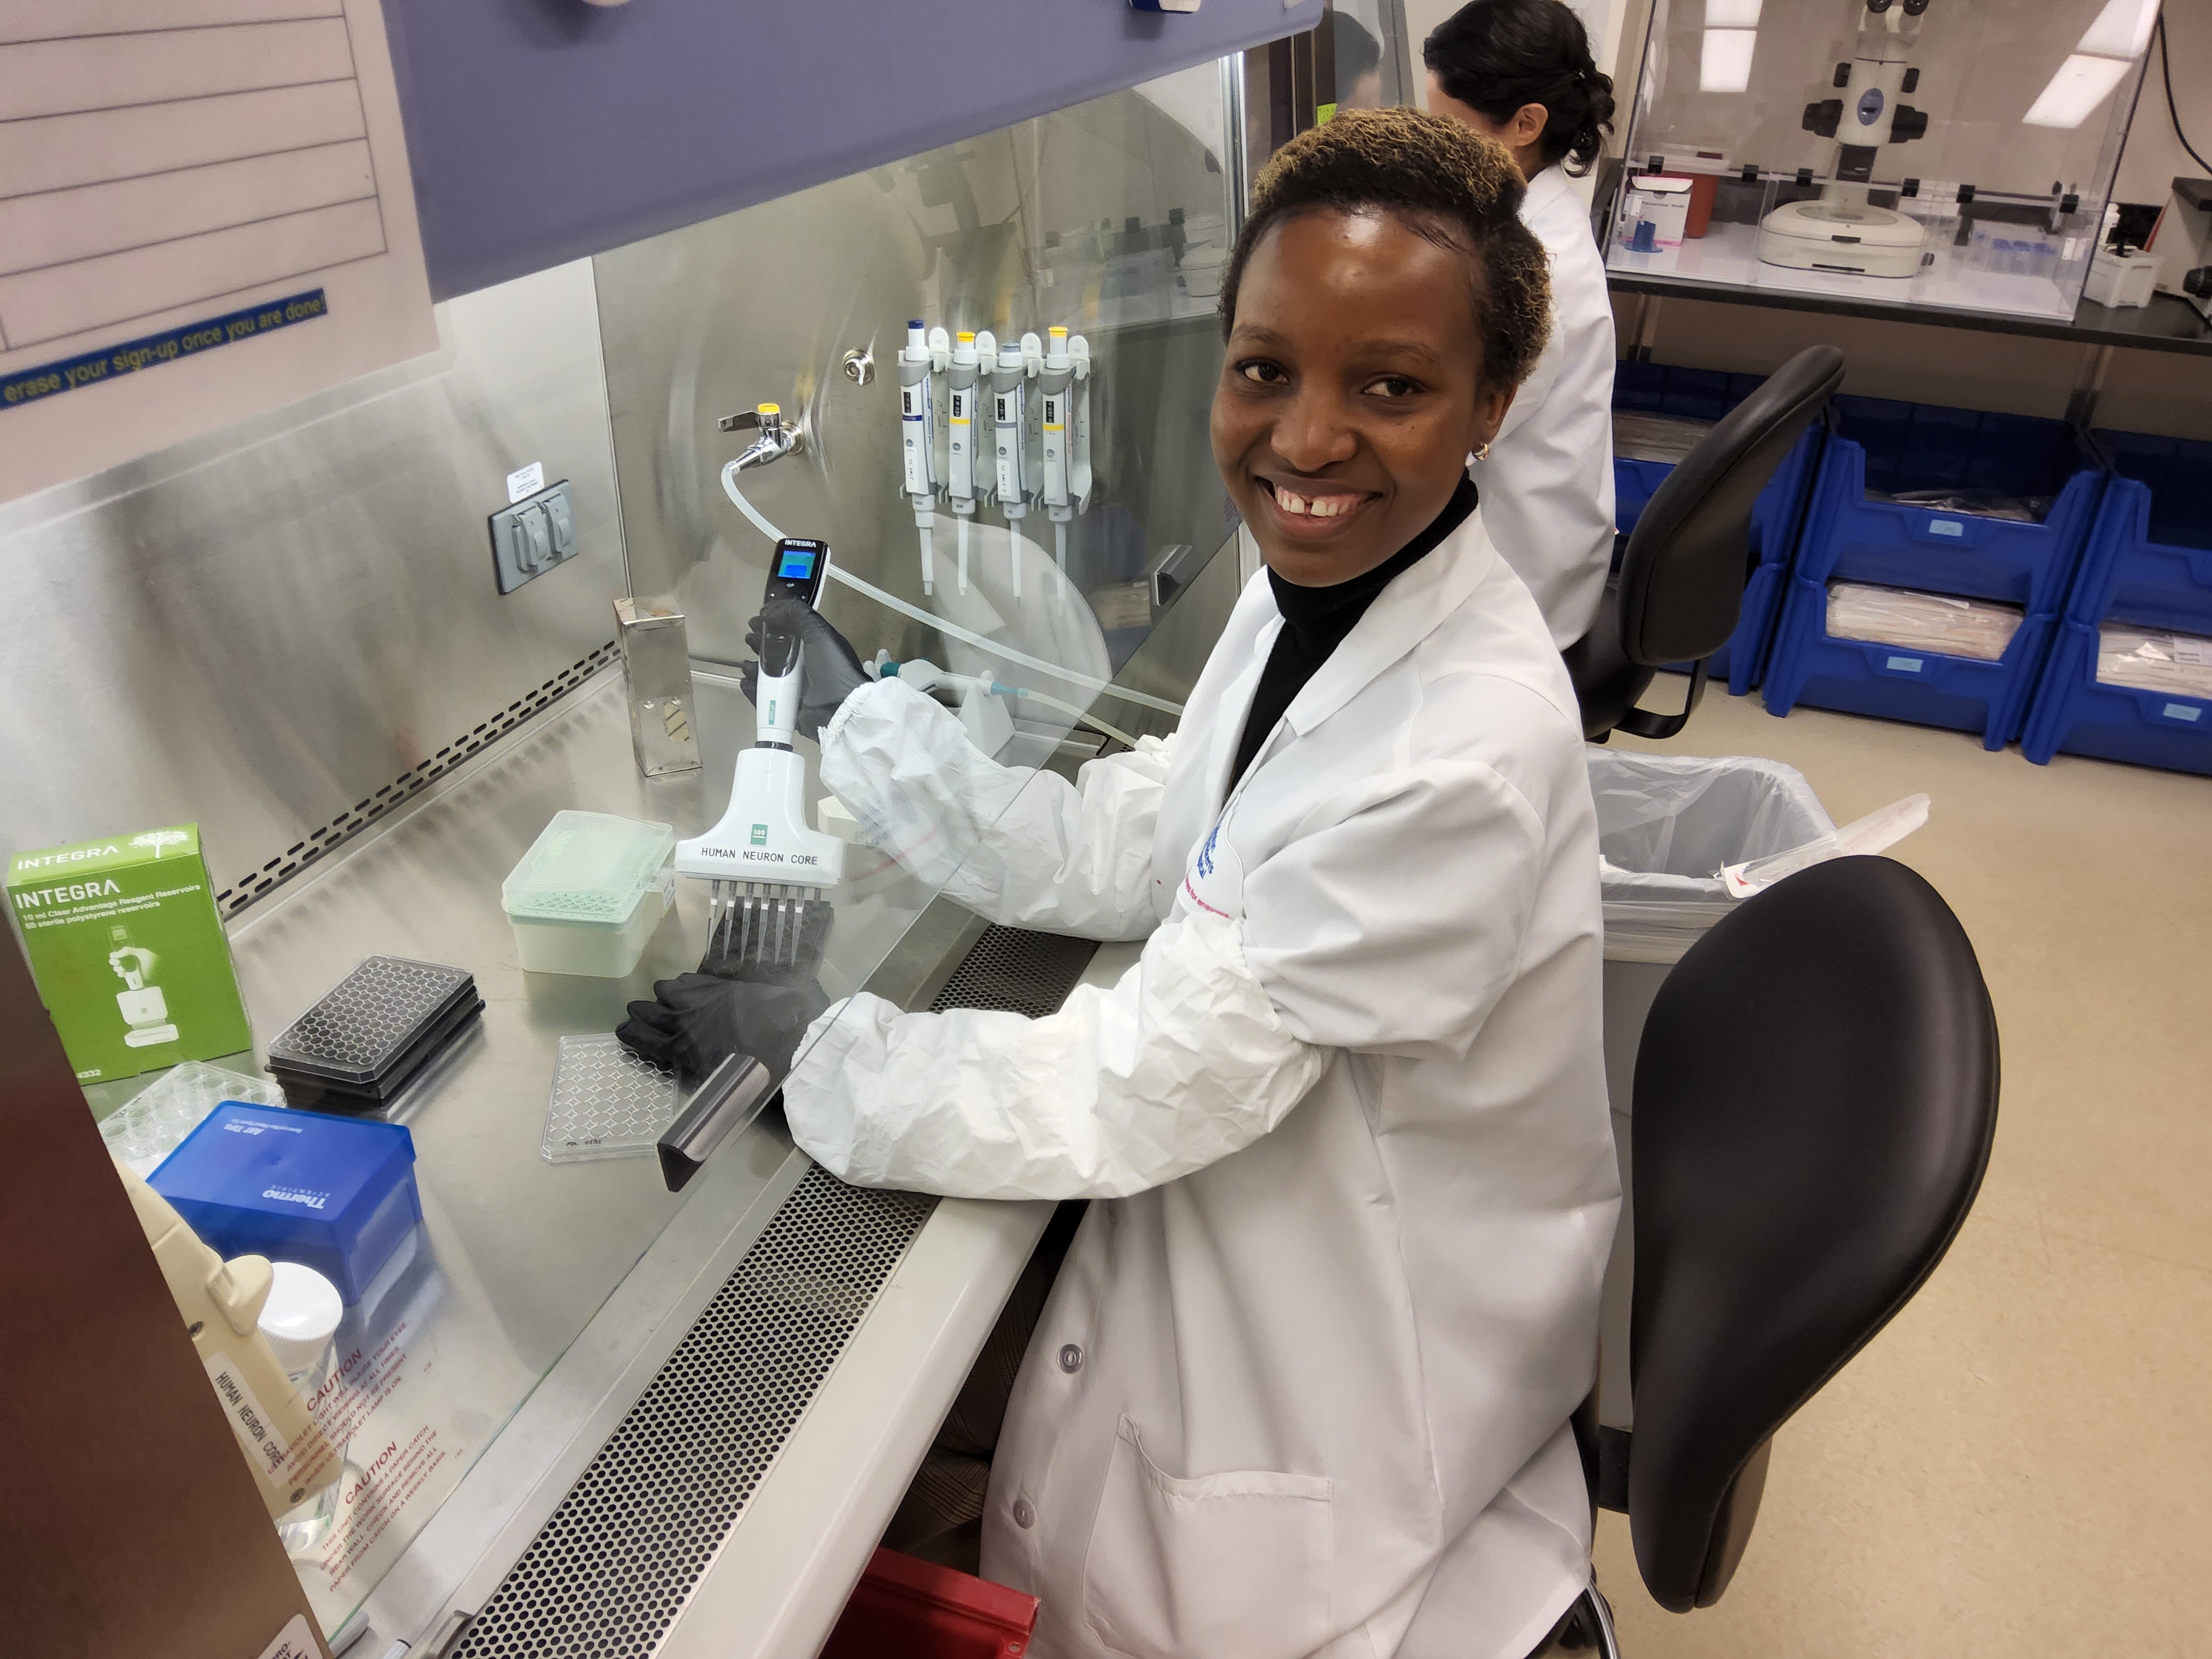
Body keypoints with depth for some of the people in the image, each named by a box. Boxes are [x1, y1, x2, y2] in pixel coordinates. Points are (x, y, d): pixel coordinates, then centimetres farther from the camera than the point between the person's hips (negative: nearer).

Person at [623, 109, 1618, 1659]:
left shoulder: (1464, 752, -35)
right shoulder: (1311, 589, -8)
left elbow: (1134, 1091, -29)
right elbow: (1116, 854, -1)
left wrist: (793, 1042, -18)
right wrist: (853, 712, -3)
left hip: (1352, 1376, -6)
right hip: (1248, 1236, 7)